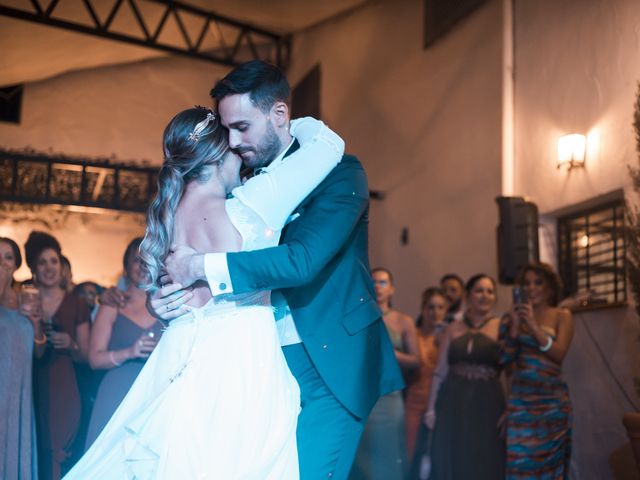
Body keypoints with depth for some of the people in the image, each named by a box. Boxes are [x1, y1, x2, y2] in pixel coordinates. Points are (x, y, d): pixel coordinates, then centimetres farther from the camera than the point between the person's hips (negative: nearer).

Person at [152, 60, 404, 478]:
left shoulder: (339, 172, -8)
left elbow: (302, 260, -23)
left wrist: (202, 266, -19)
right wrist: (171, 296, -6)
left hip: (327, 362, -6)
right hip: (270, 365, 6)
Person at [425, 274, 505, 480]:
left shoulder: (501, 327, 2)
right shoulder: (454, 328, 10)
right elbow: (440, 372, 10)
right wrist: (431, 408, 7)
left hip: (487, 405, -3)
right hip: (453, 404, 3)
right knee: (452, 462, 7)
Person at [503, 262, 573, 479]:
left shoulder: (562, 316, 3)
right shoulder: (517, 315, 8)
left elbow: (559, 354, -10)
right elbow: (508, 357, 2)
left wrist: (533, 325, -16)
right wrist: (515, 325, -9)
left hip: (551, 399, -2)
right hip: (520, 398, 2)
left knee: (549, 460, 4)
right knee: (520, 460, -1)